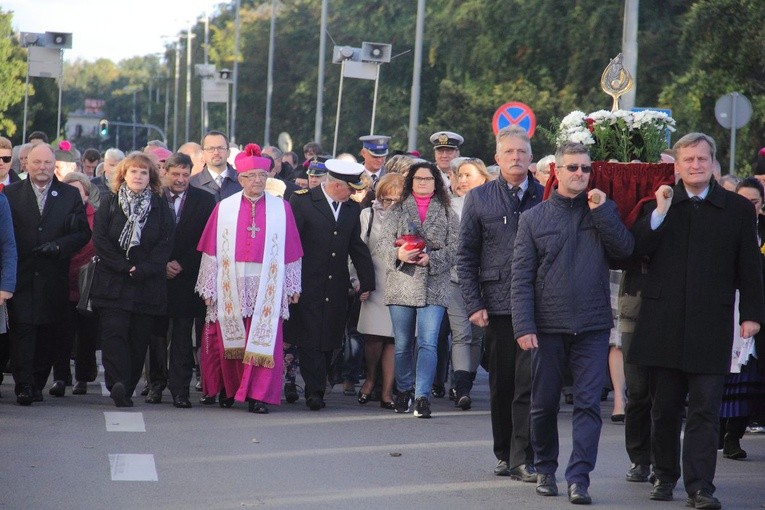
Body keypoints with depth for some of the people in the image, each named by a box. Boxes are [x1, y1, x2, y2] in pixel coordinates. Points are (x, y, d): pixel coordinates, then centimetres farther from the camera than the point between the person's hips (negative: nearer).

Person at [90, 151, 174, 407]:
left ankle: (126, 388, 7)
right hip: (113, 283, -1)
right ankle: (117, 384, -26)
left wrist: (143, 270, -12)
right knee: (114, 333, -14)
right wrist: (124, 267, -11)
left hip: (148, 284, 1)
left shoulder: (160, 207, 9)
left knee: (139, 338, 0)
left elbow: (165, 244, 1)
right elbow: (100, 240, -1)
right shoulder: (109, 204, 8)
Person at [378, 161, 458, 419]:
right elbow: (383, 242, 2)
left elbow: (453, 248, 1)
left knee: (428, 343, -11)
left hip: (434, 287, -1)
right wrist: (398, 254, -18)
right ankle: (404, 391, 25)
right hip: (401, 285, 1)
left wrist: (432, 259, -16)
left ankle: (422, 395, -13)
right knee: (402, 344, 9)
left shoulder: (447, 214, 9)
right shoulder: (396, 211, 11)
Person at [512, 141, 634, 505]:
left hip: (592, 326, 0)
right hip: (548, 328, 0)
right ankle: (545, 469, 26)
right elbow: (521, 278, -1)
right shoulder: (534, 218, 4)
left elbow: (625, 250, -6)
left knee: (588, 404, -7)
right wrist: (524, 327, -9)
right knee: (544, 404, 9)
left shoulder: (601, 212, 9)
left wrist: (602, 210, -10)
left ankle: (579, 478, -8)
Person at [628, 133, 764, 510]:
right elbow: (638, 249, -4)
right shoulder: (657, 203, 8)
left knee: (705, 410, -4)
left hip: (711, 325, -1)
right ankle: (665, 476, 24)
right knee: (664, 408, 11)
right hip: (663, 324, 2)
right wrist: (659, 212, -13)